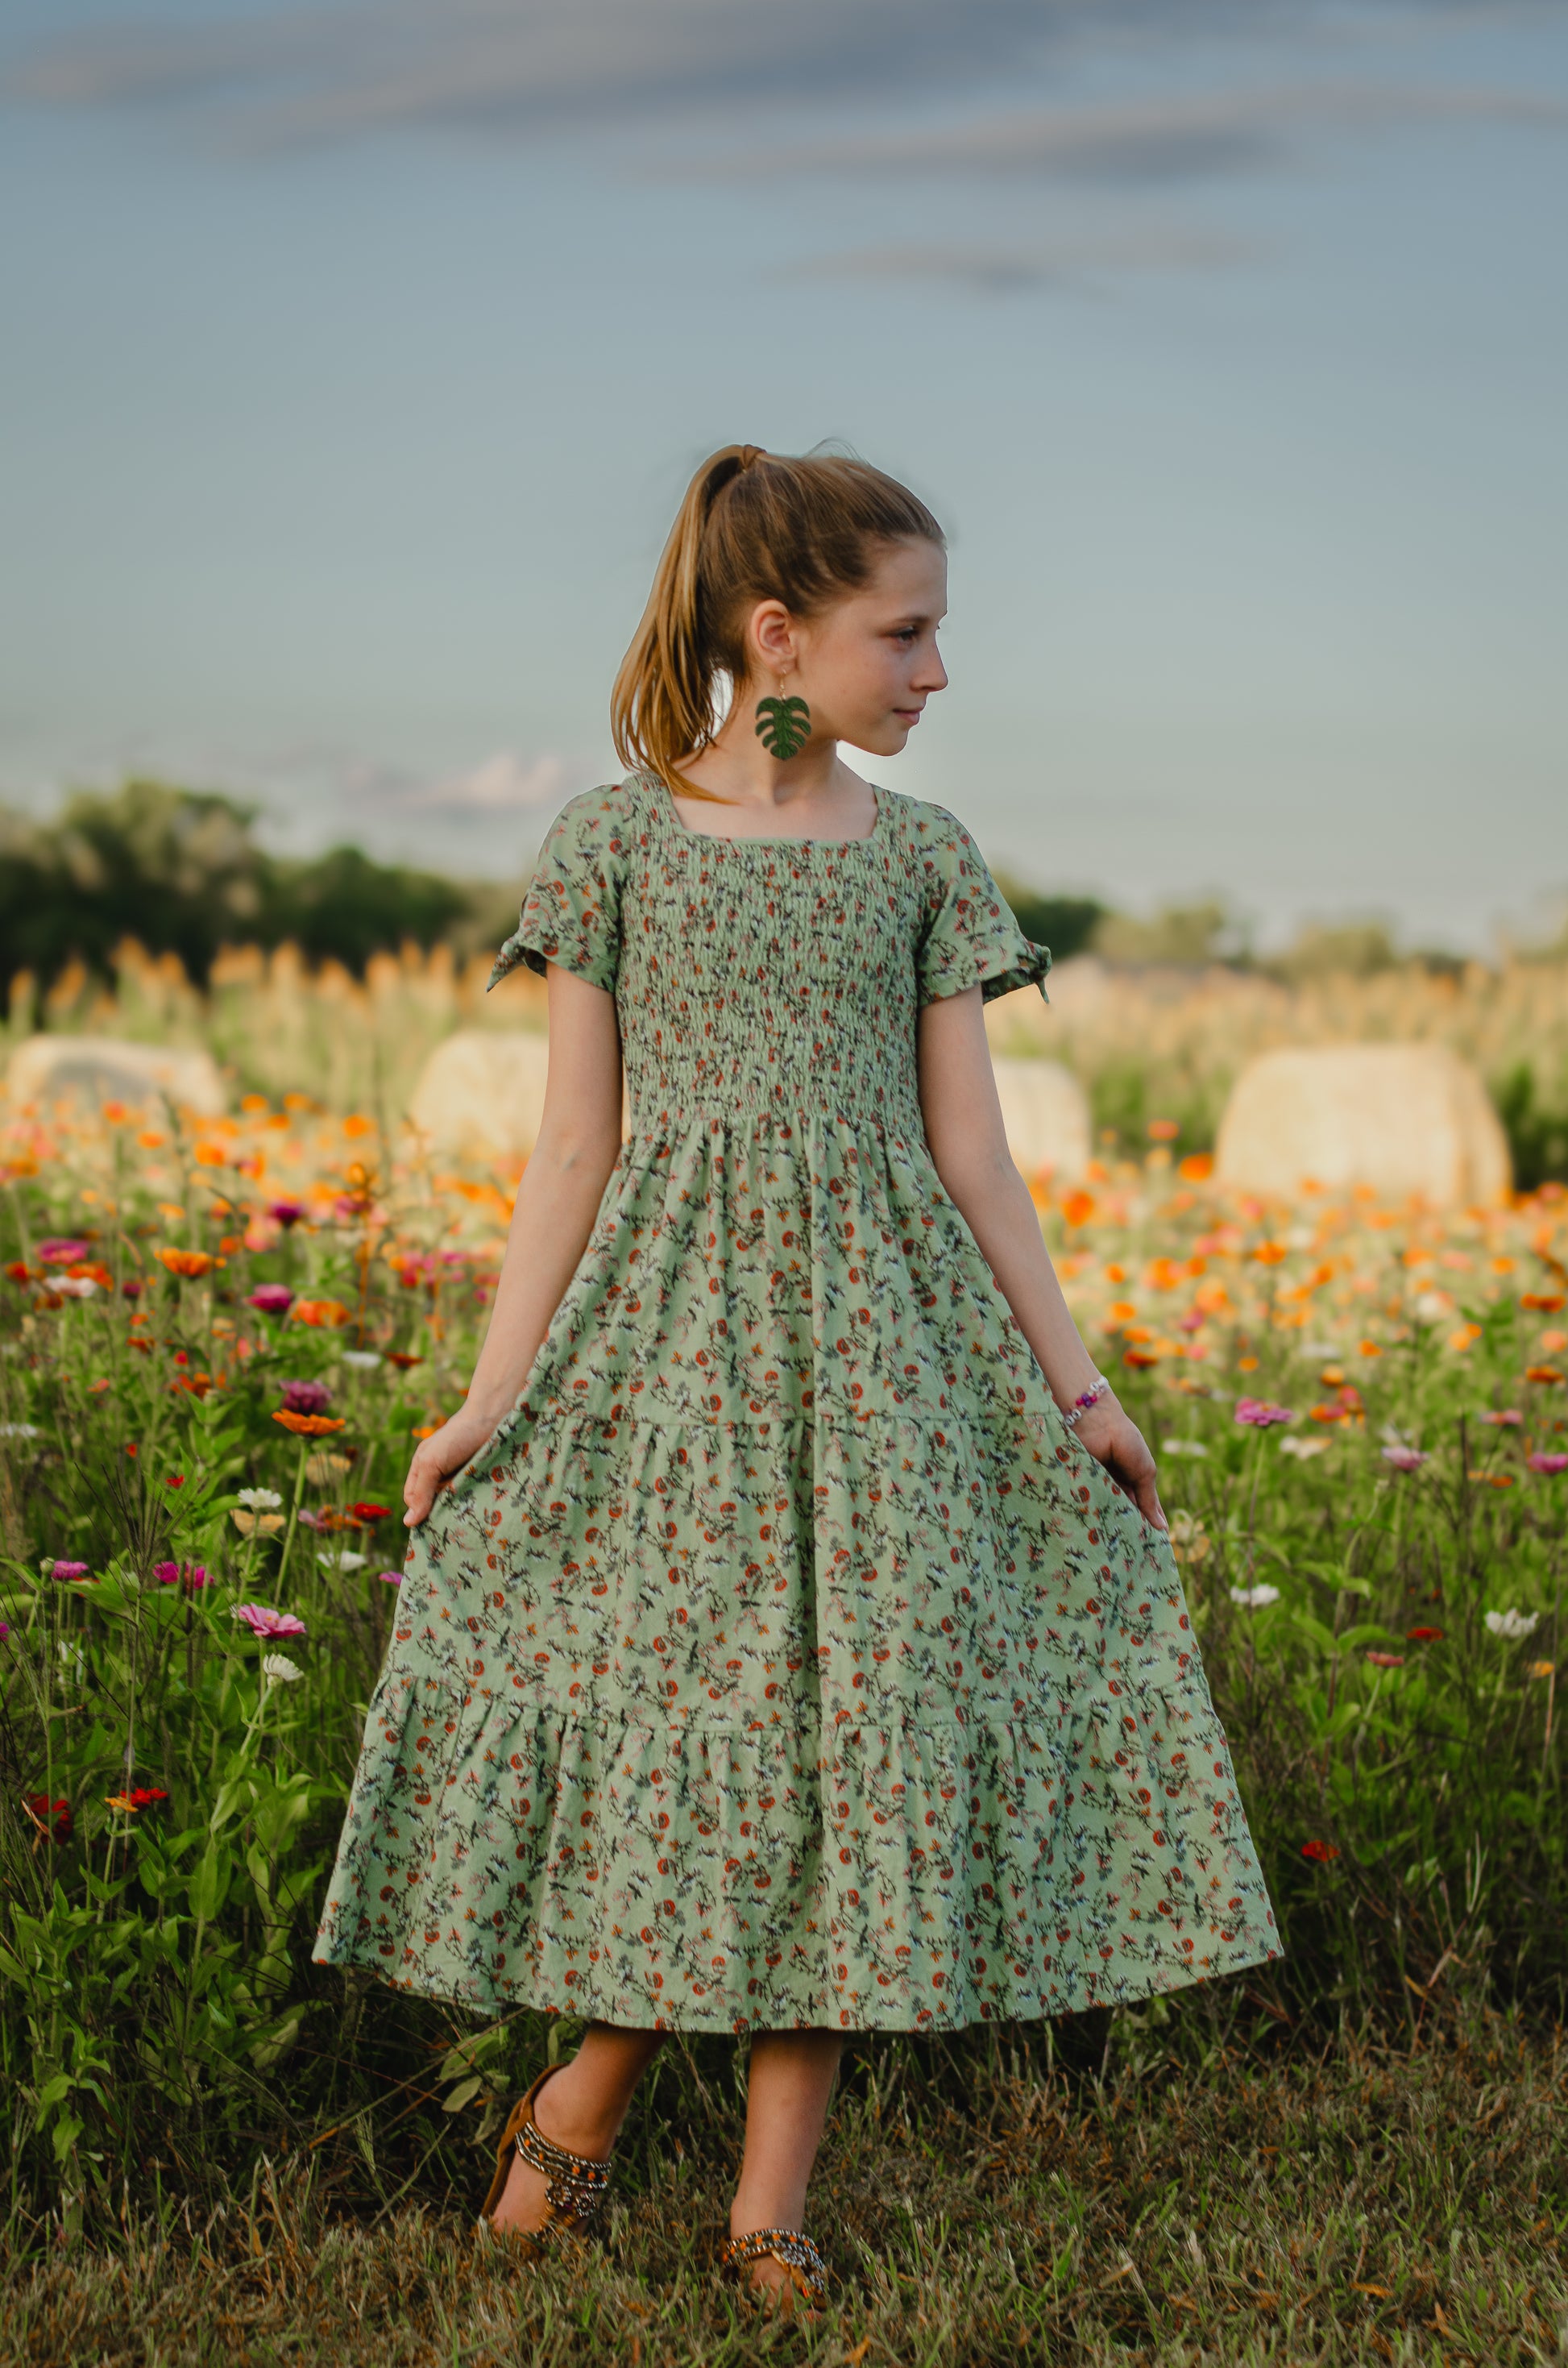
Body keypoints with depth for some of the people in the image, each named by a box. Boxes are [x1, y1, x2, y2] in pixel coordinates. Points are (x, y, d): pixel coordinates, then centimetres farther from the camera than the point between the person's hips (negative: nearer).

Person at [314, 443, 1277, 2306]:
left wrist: (1076, 1387, 4)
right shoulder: (614, 841, 2)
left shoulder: (925, 858, 8)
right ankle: (582, 2102, 20)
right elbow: (574, 1151, 2)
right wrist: (493, 1398, -3)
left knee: (855, 1720, -1)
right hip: (667, 1323, -2)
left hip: (878, 1337, 2)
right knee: (665, 1709, -4)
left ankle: (772, 2201, 7)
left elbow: (971, 1156, 8)